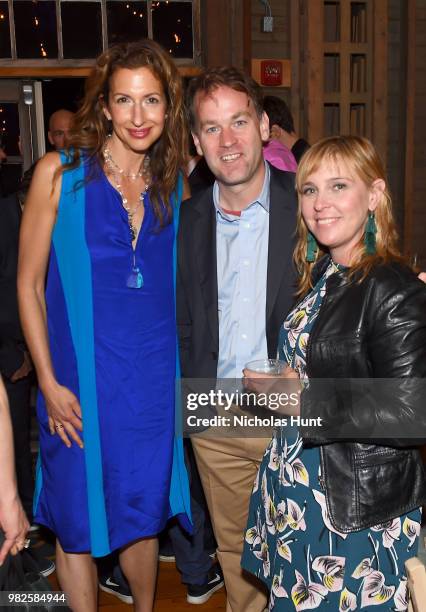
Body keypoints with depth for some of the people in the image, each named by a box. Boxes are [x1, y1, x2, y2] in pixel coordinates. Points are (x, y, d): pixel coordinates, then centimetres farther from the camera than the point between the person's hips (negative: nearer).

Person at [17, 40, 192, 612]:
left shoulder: (176, 183, 4)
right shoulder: (60, 172, -6)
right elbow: (29, 284, -4)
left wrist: (185, 367, 5)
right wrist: (49, 382, -9)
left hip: (155, 377, 3)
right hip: (82, 378, -3)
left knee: (143, 514, 19)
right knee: (79, 524, 11)